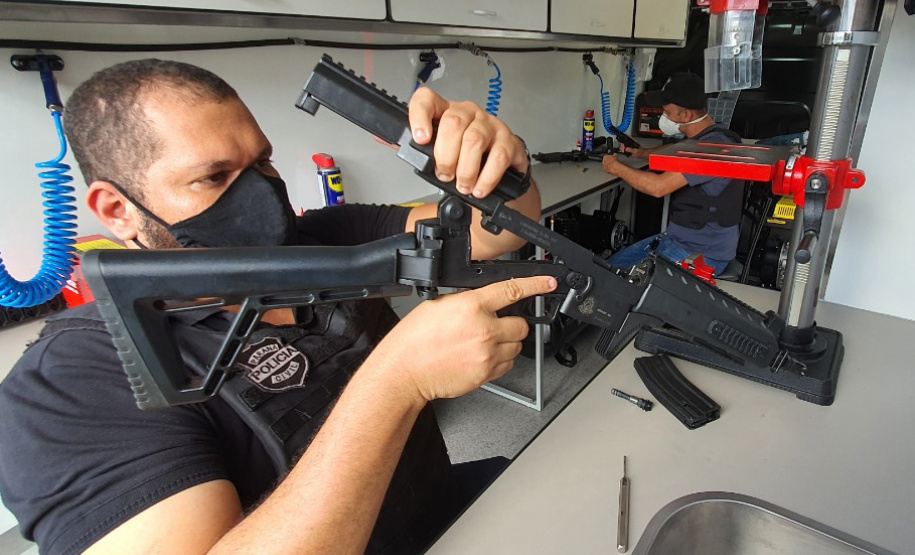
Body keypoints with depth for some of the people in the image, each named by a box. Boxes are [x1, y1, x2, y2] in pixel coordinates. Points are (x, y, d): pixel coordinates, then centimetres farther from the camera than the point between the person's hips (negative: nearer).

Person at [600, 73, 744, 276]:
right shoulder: (702, 138, 8)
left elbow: (658, 186, -30)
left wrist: (616, 167, -15)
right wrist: (639, 152, 15)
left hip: (702, 254, -10)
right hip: (676, 238, 10)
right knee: (611, 265, 9)